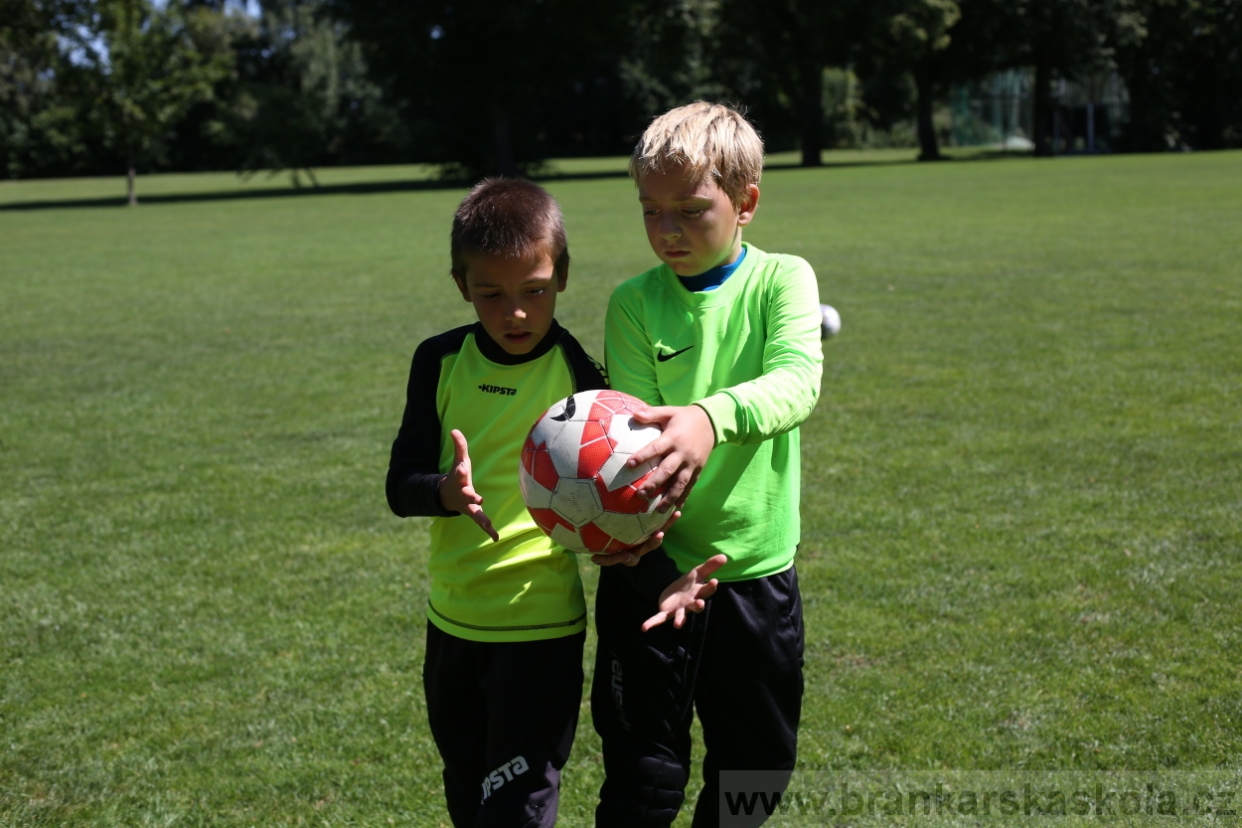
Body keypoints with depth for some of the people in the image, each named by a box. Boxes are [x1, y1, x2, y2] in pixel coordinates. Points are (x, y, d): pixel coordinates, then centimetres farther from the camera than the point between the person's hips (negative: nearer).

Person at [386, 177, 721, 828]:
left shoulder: (580, 377, -10)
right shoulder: (441, 361, -1)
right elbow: (400, 486, -5)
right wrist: (448, 491, -29)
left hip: (540, 625, -4)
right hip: (452, 620, 4)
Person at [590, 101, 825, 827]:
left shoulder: (783, 279, -3)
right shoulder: (634, 303, -2)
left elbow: (798, 381, -22)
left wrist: (710, 419, -42)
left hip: (759, 569, 1)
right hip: (653, 569, -1)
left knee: (755, 768, 16)